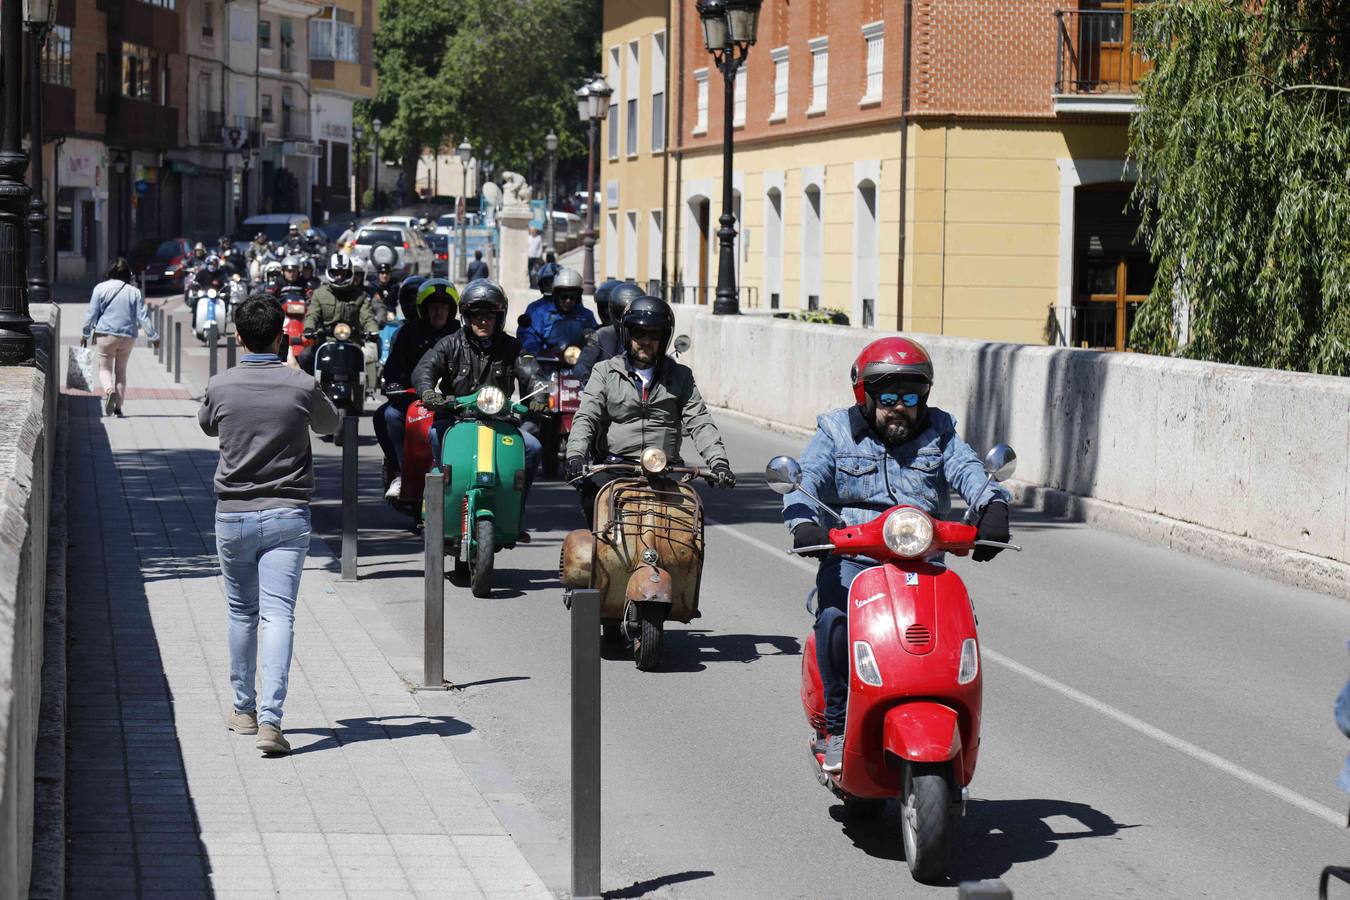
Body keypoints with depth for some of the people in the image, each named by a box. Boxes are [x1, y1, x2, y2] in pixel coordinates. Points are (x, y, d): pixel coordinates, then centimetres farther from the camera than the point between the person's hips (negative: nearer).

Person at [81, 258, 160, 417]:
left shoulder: (100, 288, -4)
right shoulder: (134, 292, 0)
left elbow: (92, 314, -2)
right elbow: (142, 317, -2)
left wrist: (85, 334, 10)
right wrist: (154, 336, 6)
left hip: (106, 334, -2)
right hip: (128, 336, 2)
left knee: (105, 368, 9)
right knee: (121, 370, 15)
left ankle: (110, 391, -23)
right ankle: (118, 408, 12)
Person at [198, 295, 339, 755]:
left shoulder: (220, 386, -5)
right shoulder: (302, 386, -6)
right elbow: (330, 424, 14)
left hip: (233, 514, 1)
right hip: (287, 514, -1)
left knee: (242, 613, 17)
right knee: (279, 615, -5)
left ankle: (244, 709, 28)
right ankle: (270, 718, -17)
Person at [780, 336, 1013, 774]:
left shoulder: (938, 432, 14)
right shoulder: (836, 432, 9)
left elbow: (968, 469, -5)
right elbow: (807, 479, -5)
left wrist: (992, 505, -28)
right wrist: (803, 522, -28)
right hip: (851, 555, -2)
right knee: (835, 616, -32)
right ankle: (837, 725, -14)